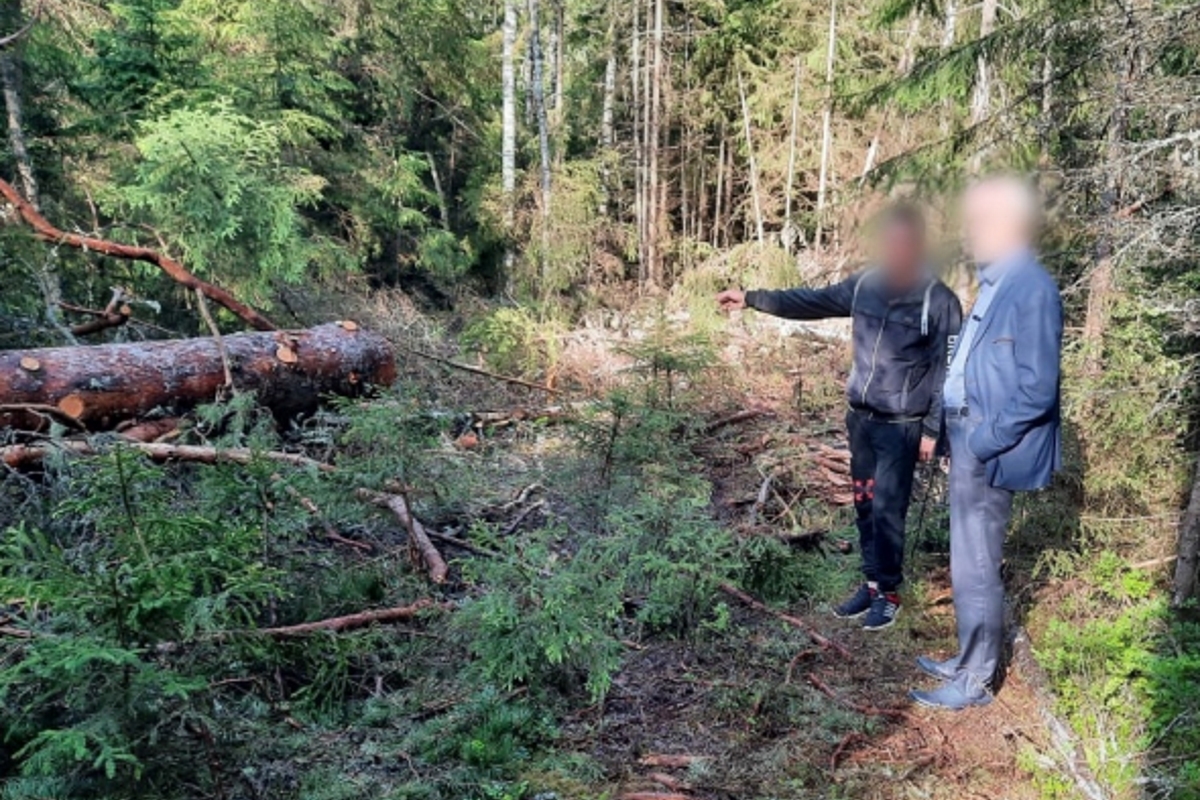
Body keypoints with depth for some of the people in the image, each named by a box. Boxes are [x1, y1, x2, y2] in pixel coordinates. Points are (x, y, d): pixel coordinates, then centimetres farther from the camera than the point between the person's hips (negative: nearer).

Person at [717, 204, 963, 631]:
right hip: (860, 416, 6)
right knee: (864, 503, 13)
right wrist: (752, 298, 3)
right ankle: (872, 582, 27)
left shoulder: (939, 300, -14)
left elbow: (946, 369, -11)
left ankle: (889, 591, 18)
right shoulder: (864, 285, 1)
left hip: (902, 425, -5)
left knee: (887, 508, 0)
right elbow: (810, 303, 8)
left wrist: (933, 429, -11)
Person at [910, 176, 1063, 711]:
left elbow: (1036, 390, -21)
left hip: (989, 449, -9)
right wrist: (957, 436, 14)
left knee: (975, 568, 2)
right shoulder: (996, 283, 11)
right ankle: (968, 660, 36)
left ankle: (974, 682, 19)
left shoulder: (1030, 289, -18)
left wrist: (981, 443, -18)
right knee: (969, 563, 20)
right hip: (971, 438, 9)